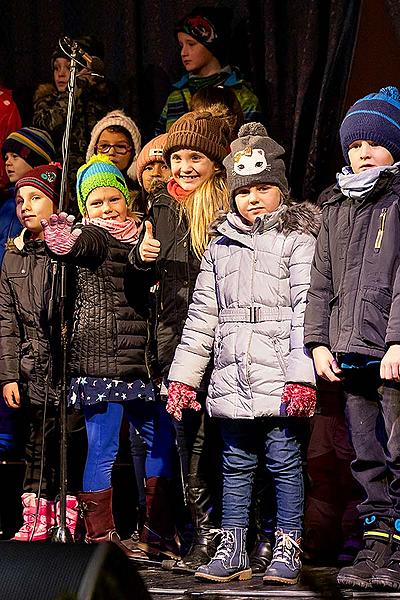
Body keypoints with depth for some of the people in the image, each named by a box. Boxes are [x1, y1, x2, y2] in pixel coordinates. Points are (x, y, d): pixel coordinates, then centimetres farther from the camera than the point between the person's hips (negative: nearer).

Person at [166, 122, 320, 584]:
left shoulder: (297, 240, 1)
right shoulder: (220, 246, 17)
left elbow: (306, 309, -7)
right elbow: (202, 315, 19)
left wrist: (302, 375, -16)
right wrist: (183, 375, 14)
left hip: (279, 375, -5)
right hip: (231, 376, 5)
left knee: (284, 459, -2)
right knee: (236, 462, 9)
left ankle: (288, 548, 7)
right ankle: (232, 550, 15)